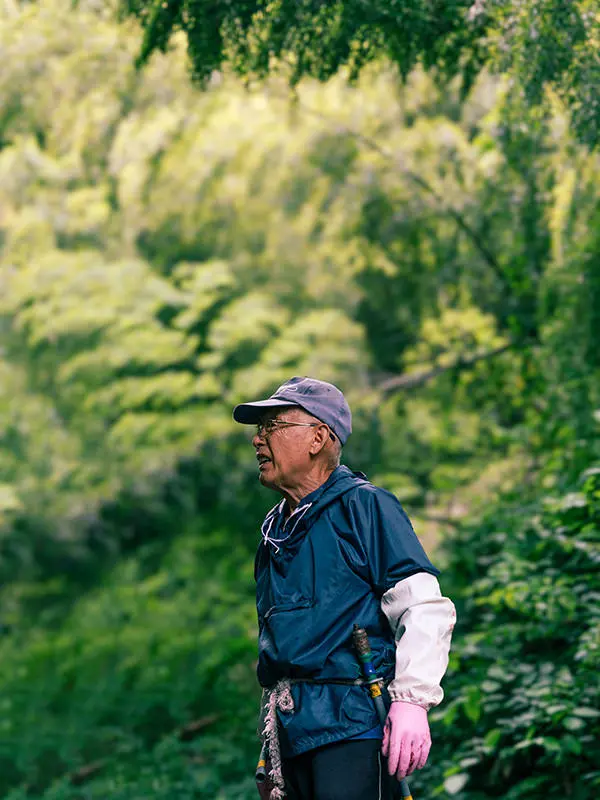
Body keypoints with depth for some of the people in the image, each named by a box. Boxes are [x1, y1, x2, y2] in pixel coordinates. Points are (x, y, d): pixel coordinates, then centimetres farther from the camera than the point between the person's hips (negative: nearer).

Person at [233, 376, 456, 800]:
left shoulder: (363, 506, -3)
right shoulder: (275, 534, 20)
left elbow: (424, 607, -12)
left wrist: (411, 699, -23)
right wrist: (270, 758, 24)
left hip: (354, 722, -7)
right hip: (294, 733, 8)